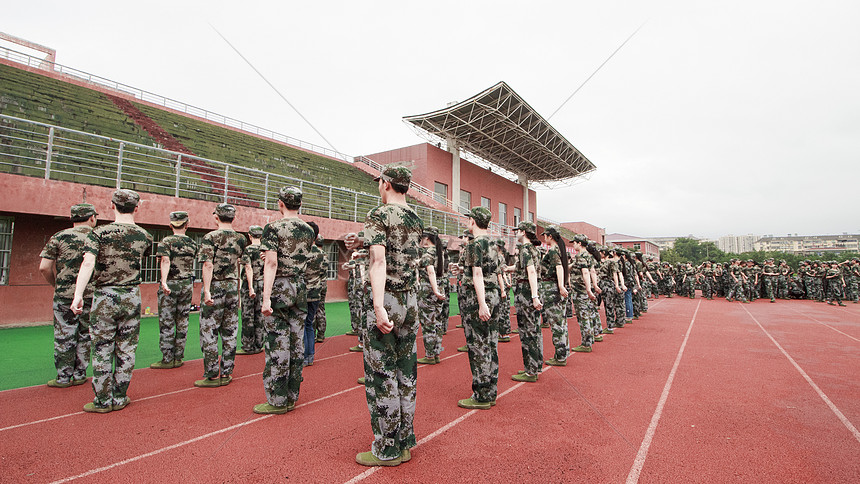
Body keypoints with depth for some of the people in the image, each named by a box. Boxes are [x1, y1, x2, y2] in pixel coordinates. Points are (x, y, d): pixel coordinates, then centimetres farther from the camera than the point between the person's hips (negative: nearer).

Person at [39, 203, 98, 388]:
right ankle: (80, 375, 19)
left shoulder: (59, 237, -1)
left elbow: (44, 267, -3)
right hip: (92, 295, 1)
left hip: (65, 295, -1)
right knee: (85, 336, 11)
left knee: (64, 337, 8)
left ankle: (64, 377, 15)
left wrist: (56, 284, 12)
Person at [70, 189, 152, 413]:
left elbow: (88, 263, -18)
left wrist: (78, 295, -22)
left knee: (102, 350, 9)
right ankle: (120, 398, 20)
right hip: (132, 297, 2)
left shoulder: (99, 233, -6)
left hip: (104, 296, -2)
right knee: (126, 350, 10)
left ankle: (103, 401, 16)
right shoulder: (144, 236, 1)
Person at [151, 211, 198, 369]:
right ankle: (178, 357, 17)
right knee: (182, 322, 10)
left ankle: (167, 359, 8)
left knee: (166, 323, 3)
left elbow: (165, 261, -21)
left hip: (170, 285, -4)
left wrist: (164, 282, -29)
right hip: (187, 285, 4)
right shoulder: (193, 243, 6)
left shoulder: (166, 242, -7)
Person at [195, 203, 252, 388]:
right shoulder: (241, 239, 7)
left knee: (209, 332, 4)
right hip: (233, 287, 5)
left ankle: (212, 376, 8)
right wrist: (251, 287, 15)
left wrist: (207, 291, -16)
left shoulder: (210, 237, -8)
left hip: (215, 287, -5)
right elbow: (247, 265, 9)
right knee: (230, 333, 10)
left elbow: (208, 265, -15)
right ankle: (226, 374, 18)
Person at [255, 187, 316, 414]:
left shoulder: (274, 228, -9)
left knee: (278, 345, 1)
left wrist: (266, 298, -19)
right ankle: (291, 397, 21)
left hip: (279, 288, -6)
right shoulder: (308, 231, 8)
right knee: (296, 343, 10)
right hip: (301, 288, 6)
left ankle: (277, 400, 10)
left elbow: (271, 264, -17)